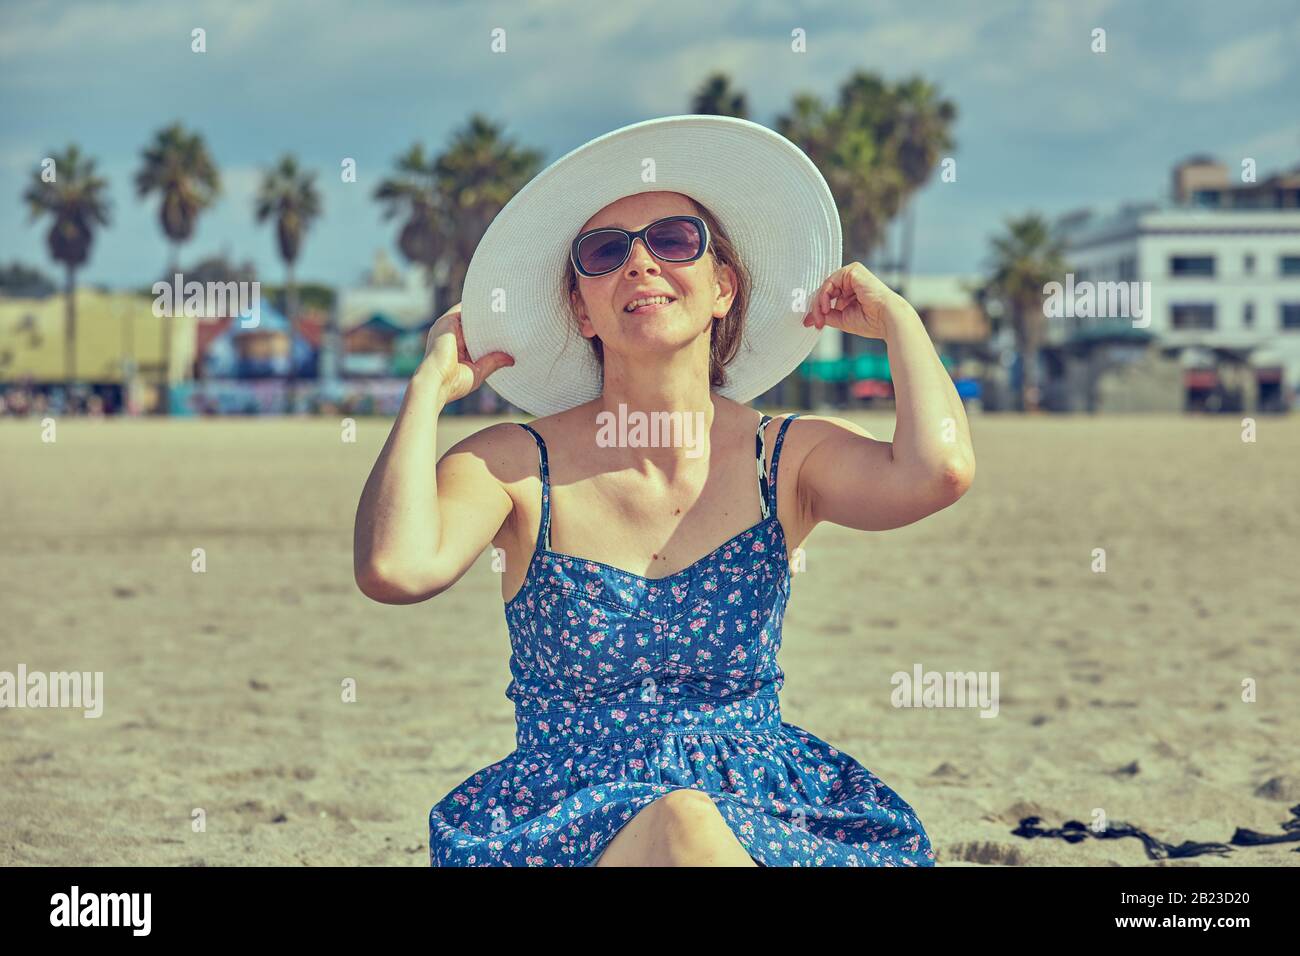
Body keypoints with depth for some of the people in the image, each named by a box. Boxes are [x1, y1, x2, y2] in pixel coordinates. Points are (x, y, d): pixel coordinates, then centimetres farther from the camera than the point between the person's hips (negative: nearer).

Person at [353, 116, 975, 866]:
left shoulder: (791, 458, 4)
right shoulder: (516, 465, 1)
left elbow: (938, 471, -17)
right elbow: (395, 568, -20)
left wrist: (895, 317, 0)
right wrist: (433, 383, -6)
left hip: (766, 818, 1)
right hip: (568, 824, -1)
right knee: (679, 826, -34)